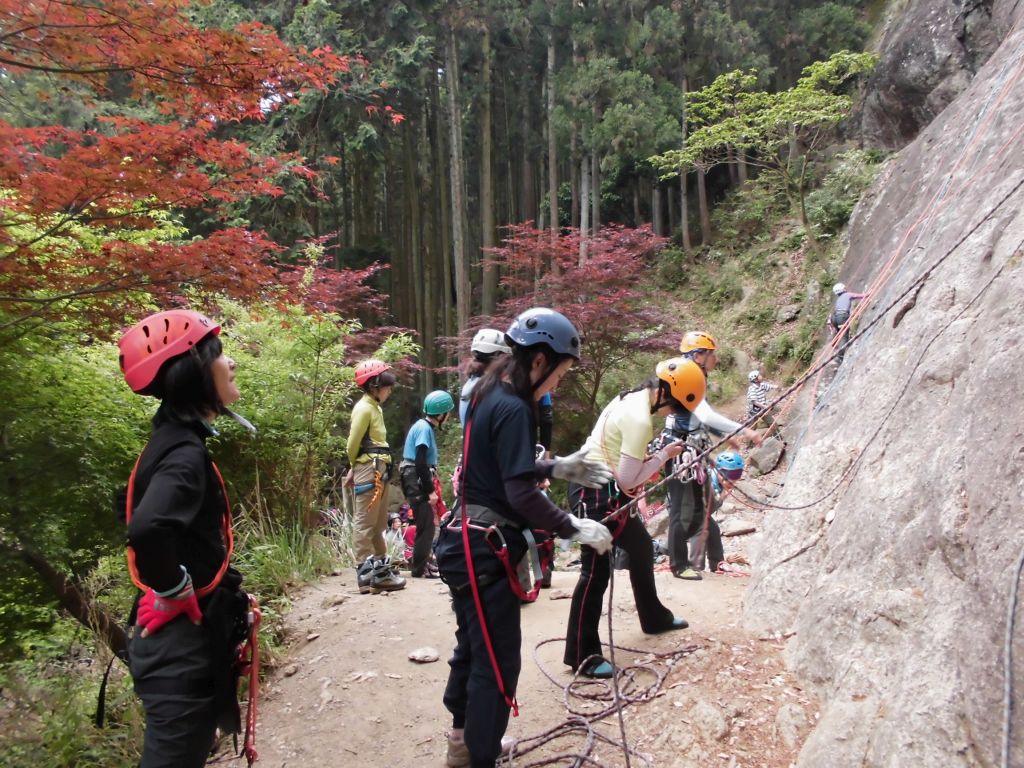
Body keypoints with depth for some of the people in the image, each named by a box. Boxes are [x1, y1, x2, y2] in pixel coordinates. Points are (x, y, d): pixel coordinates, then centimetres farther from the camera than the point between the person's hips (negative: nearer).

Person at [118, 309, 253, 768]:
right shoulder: (185, 452, -24)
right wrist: (175, 592, -24)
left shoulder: (176, 440, 7)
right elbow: (148, 529, -43)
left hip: (187, 638, 10)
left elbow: (153, 518, 22)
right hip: (184, 645, -10)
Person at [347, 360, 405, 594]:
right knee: (364, 524, -6)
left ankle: (381, 569, 24)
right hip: (368, 470, -10)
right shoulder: (364, 408, -12)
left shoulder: (375, 407, 16)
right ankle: (366, 575, -3)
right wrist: (355, 467, 4)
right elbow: (353, 443, -12)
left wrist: (355, 469, 10)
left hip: (379, 471, 10)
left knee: (378, 524, 15)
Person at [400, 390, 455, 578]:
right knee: (426, 524, -8)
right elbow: (420, 462, -23)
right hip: (417, 480, -10)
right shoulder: (424, 428, -17)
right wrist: (430, 490, -21)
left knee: (426, 522, 18)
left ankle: (421, 562, 30)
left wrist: (431, 486, 19)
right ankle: (419, 568, -2)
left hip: (418, 479, 10)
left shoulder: (426, 426, 14)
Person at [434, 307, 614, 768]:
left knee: (473, 645, 24)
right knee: (498, 660, 1)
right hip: (485, 550, -10)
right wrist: (575, 527, -17)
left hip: (467, 541, 10)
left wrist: (558, 467, 14)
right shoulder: (514, 409, -21)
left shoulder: (489, 395, 8)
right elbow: (520, 494, -25)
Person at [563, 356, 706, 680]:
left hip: (596, 484, 11)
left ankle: (654, 617, 40)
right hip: (596, 492, -11)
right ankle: (581, 655, 1)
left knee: (642, 546, 23)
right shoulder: (640, 420, -22)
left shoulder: (631, 398, 7)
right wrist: (663, 456, -9)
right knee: (596, 571, -7)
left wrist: (653, 457, 3)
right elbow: (627, 479, -20)